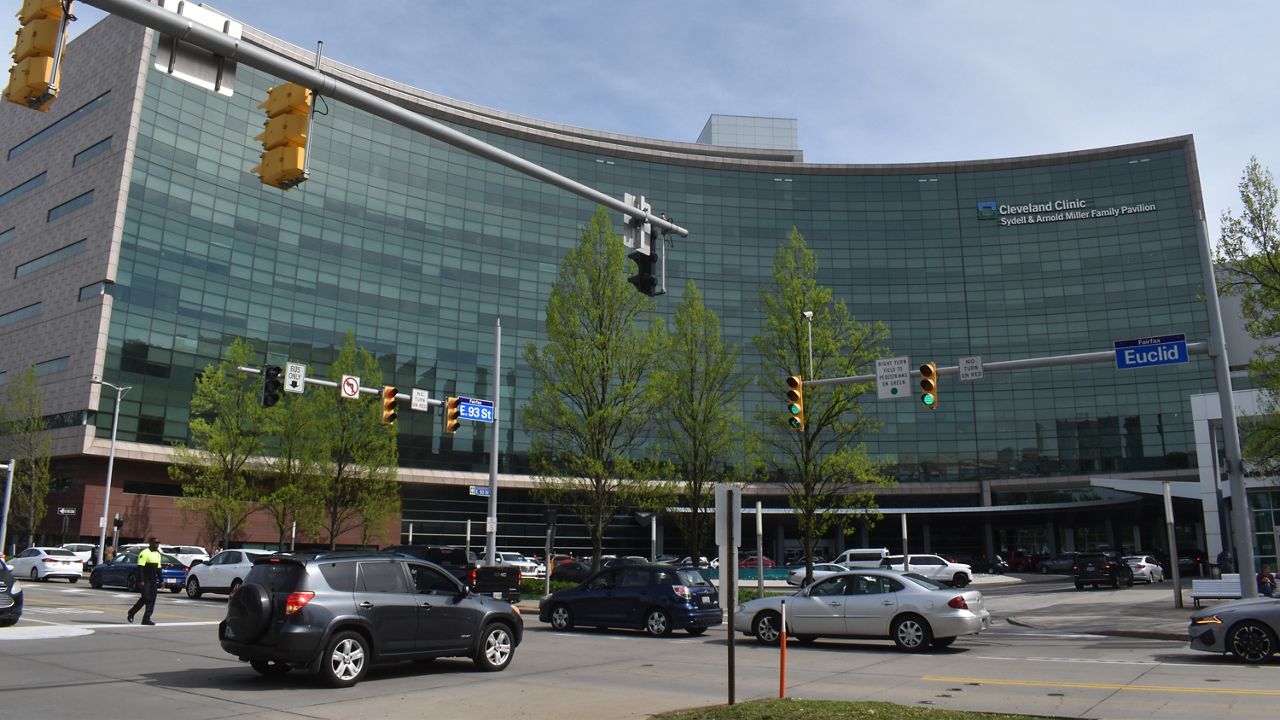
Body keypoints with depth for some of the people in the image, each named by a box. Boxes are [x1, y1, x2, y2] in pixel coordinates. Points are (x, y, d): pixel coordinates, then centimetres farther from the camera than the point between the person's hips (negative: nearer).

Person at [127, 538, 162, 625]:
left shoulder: (157, 554, 15)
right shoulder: (144, 553, -10)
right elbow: (140, 567, -17)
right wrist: (141, 581, -23)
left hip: (153, 580, 7)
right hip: (145, 580, -7)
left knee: (152, 600, 0)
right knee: (145, 598, -11)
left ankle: (146, 619, 1)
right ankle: (132, 612, 12)